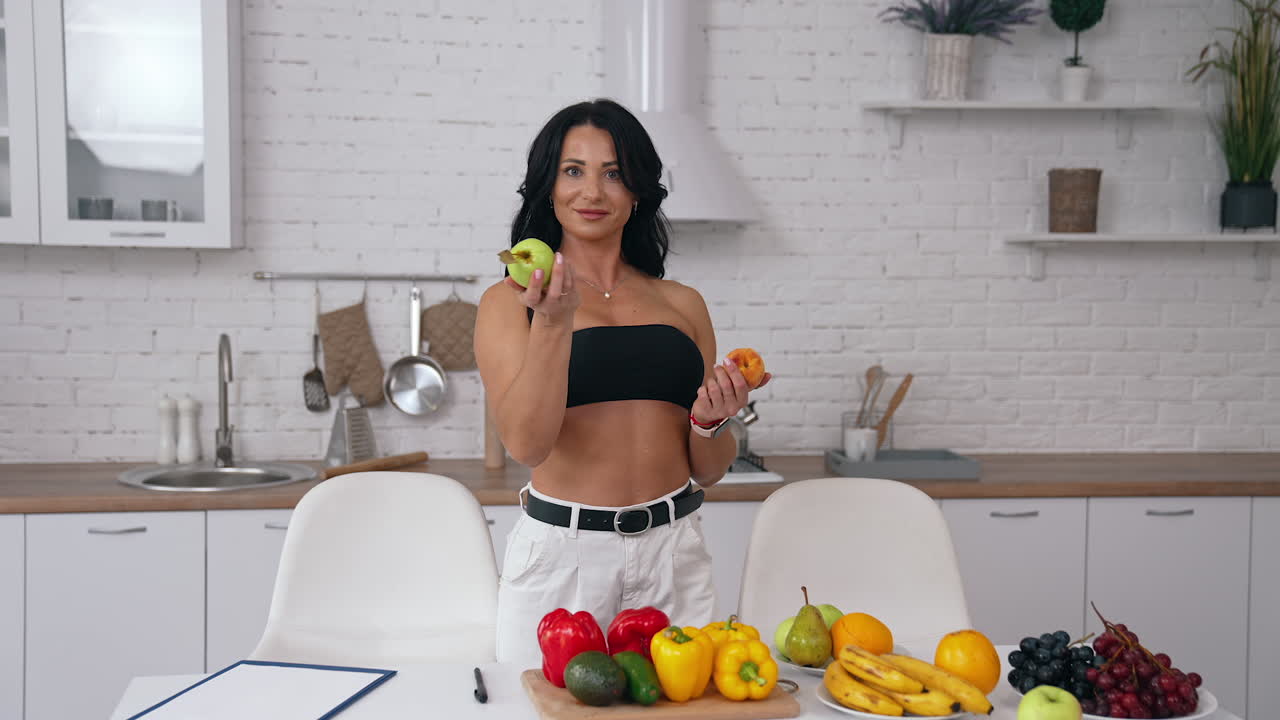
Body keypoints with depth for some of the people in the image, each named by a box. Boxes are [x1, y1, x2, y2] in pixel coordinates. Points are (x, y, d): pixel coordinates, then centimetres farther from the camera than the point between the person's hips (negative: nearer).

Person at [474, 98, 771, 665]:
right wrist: (553, 321, -21)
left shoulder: (683, 304, 11)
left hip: (673, 553, 3)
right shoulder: (509, 302, 1)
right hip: (560, 553, -3)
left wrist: (711, 420, -7)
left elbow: (707, 471, 14)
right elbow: (526, 444, -12)